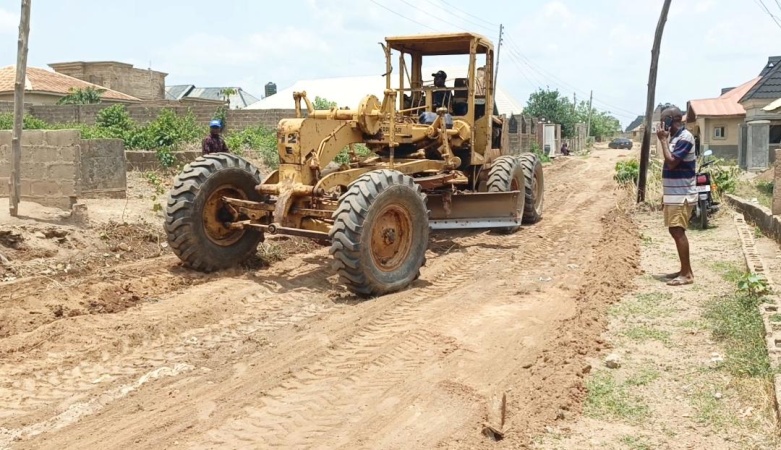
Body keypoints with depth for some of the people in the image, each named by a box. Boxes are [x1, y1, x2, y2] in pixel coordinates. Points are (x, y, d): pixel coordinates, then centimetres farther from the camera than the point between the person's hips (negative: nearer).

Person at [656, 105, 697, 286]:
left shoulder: (684, 137, -15)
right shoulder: (676, 137, 15)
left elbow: (671, 162, -23)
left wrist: (663, 140, -16)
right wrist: (667, 193, 21)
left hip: (681, 195, -10)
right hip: (674, 194, 10)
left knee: (678, 232, -10)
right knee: (675, 231, 12)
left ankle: (687, 274, -6)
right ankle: (684, 270, 19)